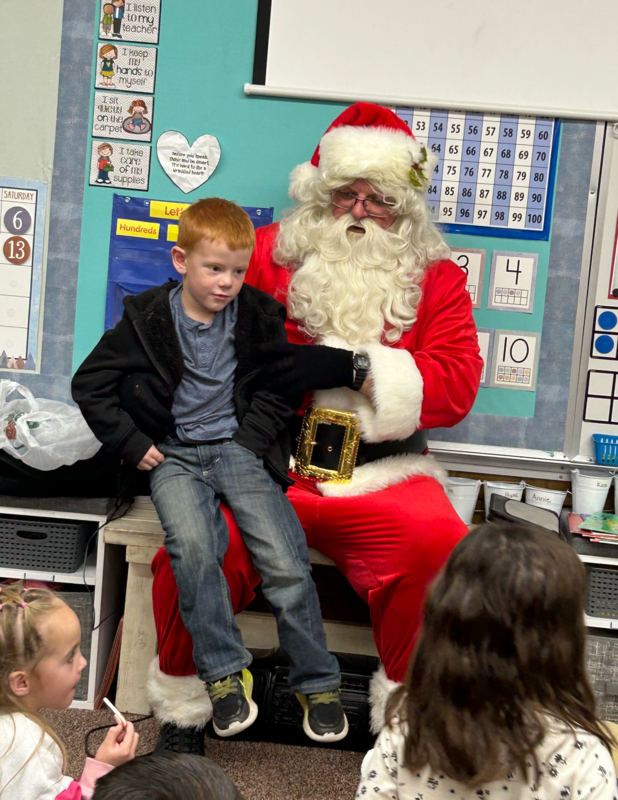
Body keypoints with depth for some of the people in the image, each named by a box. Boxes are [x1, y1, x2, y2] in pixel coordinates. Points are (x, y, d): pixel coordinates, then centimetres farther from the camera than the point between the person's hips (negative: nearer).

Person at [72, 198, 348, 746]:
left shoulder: (259, 316, 3)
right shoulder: (148, 319, 0)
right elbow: (89, 384, 5)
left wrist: (250, 438, 0)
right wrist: (132, 444, -2)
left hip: (241, 448, 1)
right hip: (175, 453, 0)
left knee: (286, 562, -16)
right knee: (192, 546, -29)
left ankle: (317, 682, 1)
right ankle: (225, 673, -14)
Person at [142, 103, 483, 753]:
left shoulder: (436, 279, 12)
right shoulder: (268, 255, 13)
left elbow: (456, 387, -1)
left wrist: (355, 369, -14)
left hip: (381, 474, 1)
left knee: (440, 548, -30)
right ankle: (182, 711, 2)